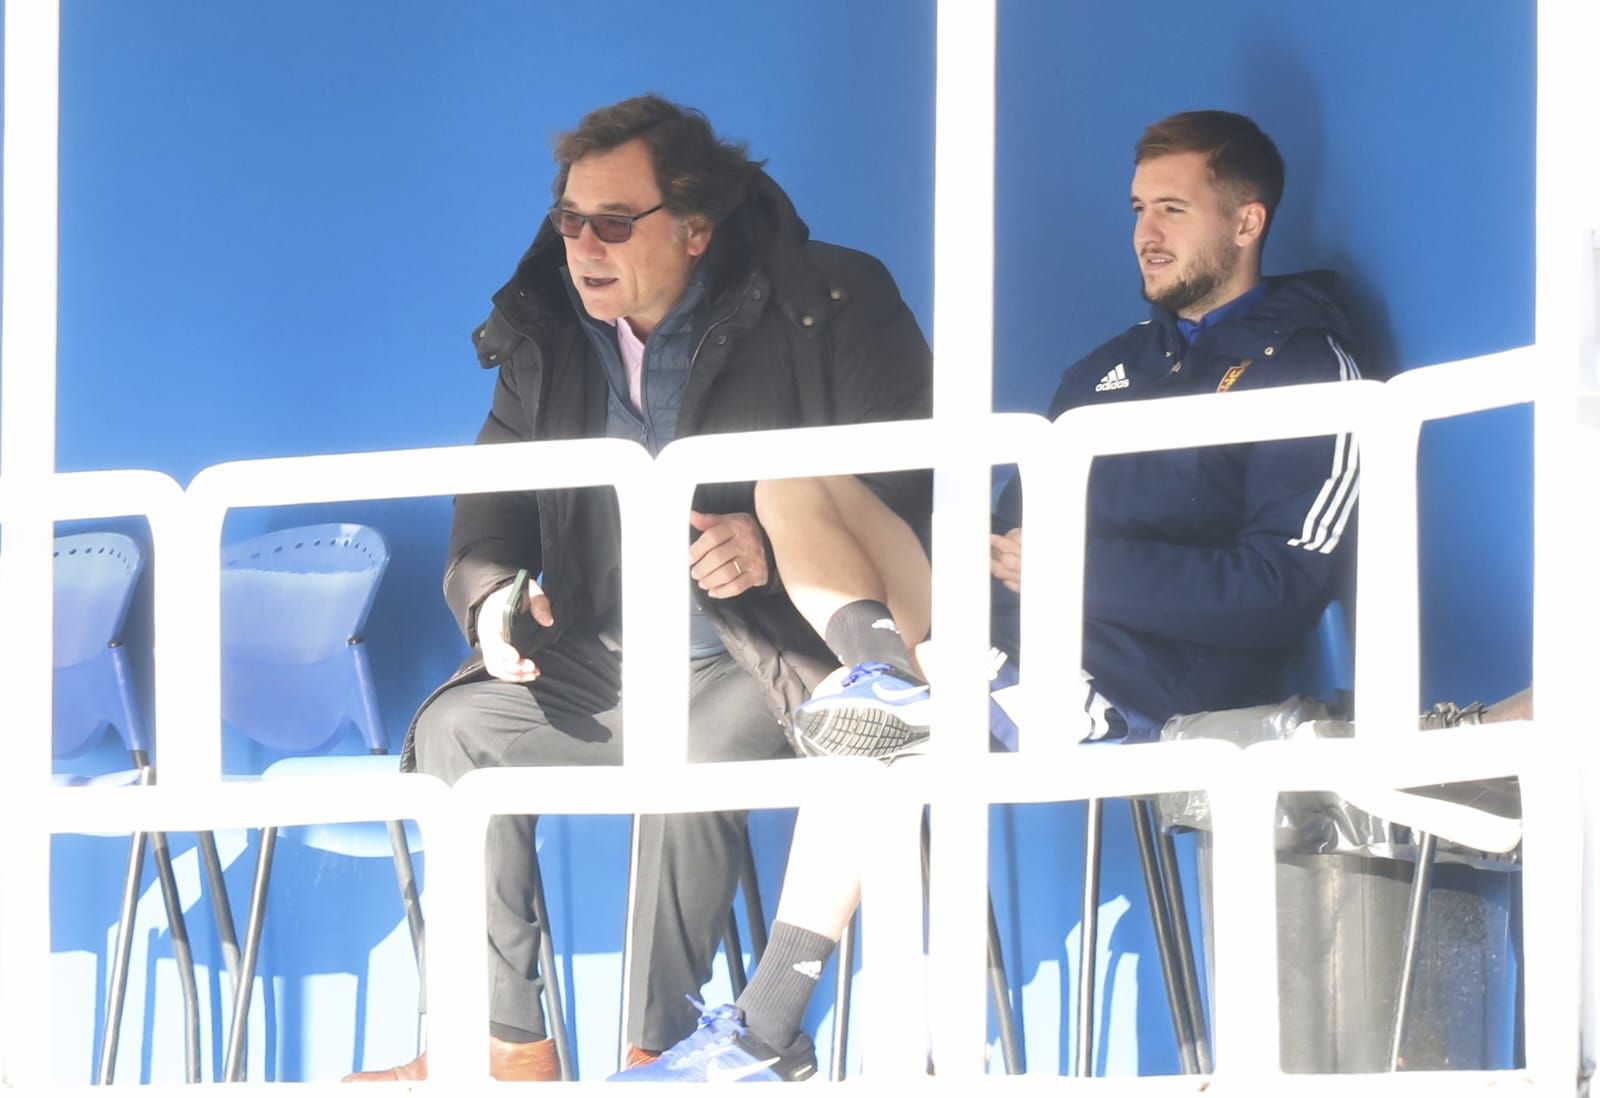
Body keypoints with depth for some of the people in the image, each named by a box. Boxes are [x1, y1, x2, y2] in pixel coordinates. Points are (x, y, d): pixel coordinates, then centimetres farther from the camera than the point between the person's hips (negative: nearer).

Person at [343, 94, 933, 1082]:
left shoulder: (828, 306, -8)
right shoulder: (546, 338, 10)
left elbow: (920, 481, -12)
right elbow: (491, 506, 16)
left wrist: (773, 547, -27)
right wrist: (492, 593, -8)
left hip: (772, 657, -6)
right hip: (606, 665, 6)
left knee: (695, 759, -34)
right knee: (458, 728, -12)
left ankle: (654, 1053, -24)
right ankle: (510, 1047, -10)